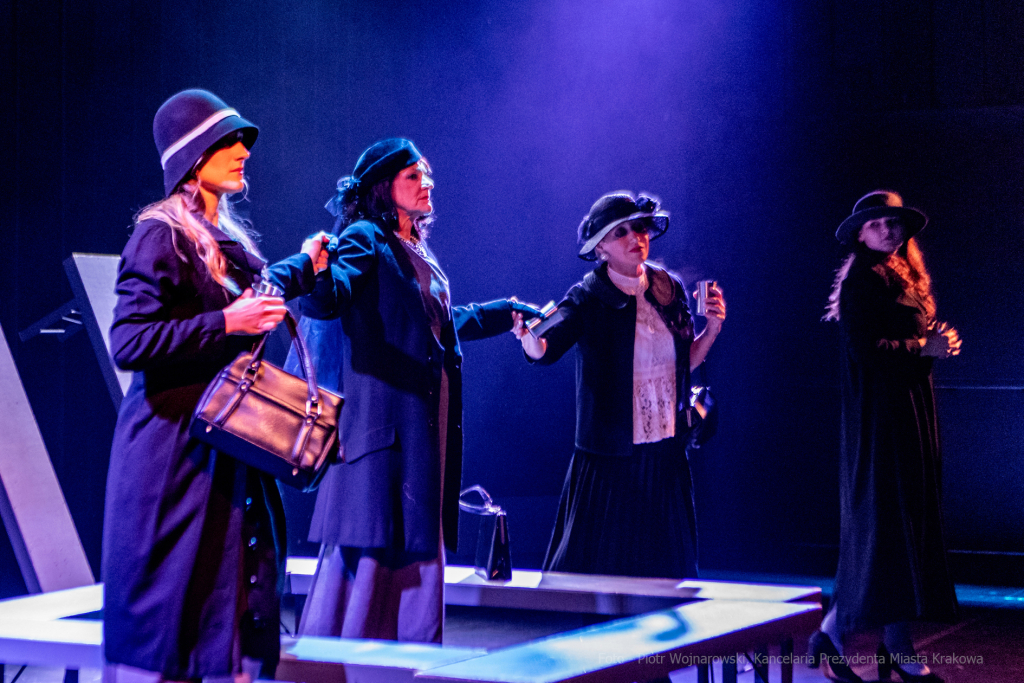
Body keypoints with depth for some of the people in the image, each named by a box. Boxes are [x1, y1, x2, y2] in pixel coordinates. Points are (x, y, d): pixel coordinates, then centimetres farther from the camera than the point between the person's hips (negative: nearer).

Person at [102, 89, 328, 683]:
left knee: (239, 587, 8)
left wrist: (303, 268, 38)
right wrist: (225, 322, -21)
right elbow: (128, 342, -19)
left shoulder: (228, 238, 13)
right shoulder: (161, 236, -11)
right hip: (174, 440, -8)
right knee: (174, 592, -5)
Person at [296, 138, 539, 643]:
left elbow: (446, 322, 35)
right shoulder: (366, 240, -5)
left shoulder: (418, 252, 21)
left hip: (429, 419, 9)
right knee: (370, 545, -10)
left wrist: (509, 312, 45)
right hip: (385, 418, -8)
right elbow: (326, 300, -24)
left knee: (419, 543, 7)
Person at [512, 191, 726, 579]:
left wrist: (713, 327, 0)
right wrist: (529, 336, -49)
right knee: (593, 564, -1)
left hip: (666, 457, 5)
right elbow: (546, 349, -27)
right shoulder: (588, 300, -9)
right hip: (609, 459, -4)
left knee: (667, 567, 11)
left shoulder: (670, 289, 6)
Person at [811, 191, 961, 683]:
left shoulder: (905, 275, 17)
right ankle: (831, 635, 1)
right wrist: (924, 347, -13)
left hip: (913, 407, 9)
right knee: (885, 520, -9)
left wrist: (939, 343, -1)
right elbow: (864, 349, -19)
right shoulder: (863, 279, -10)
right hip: (880, 413, -9)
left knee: (909, 521, 8)